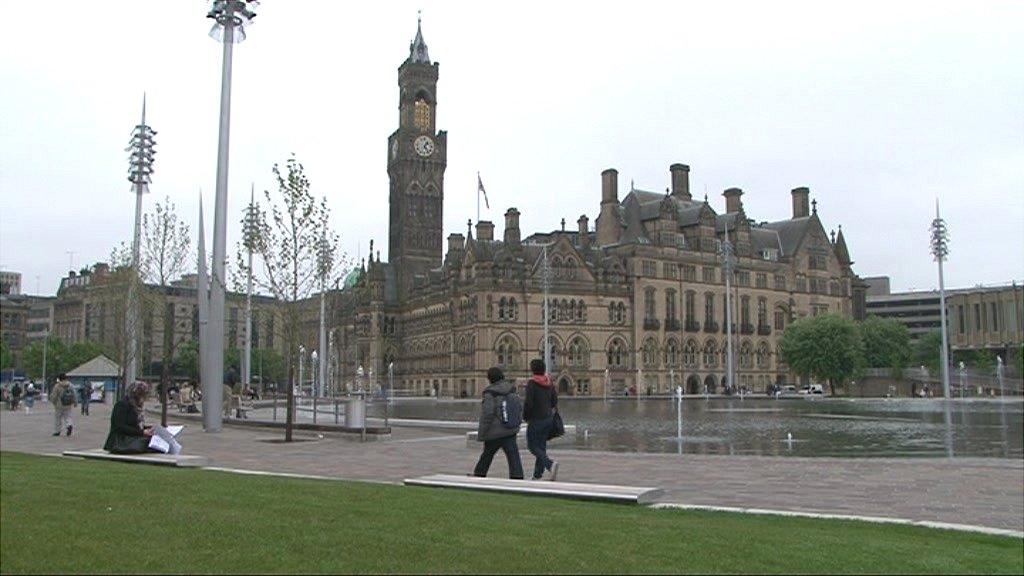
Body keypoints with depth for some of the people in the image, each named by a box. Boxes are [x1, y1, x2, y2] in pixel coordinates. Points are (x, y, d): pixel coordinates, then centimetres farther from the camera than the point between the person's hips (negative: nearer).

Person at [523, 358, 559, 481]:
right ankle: (537, 474, 18)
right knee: (541, 445, 14)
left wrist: (525, 417, -4)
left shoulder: (532, 383, -16)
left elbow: (528, 403, -19)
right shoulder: (549, 383, 4)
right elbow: (555, 400, 10)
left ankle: (550, 464, -18)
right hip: (548, 419, 7)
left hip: (535, 420, -7)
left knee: (532, 446, 3)